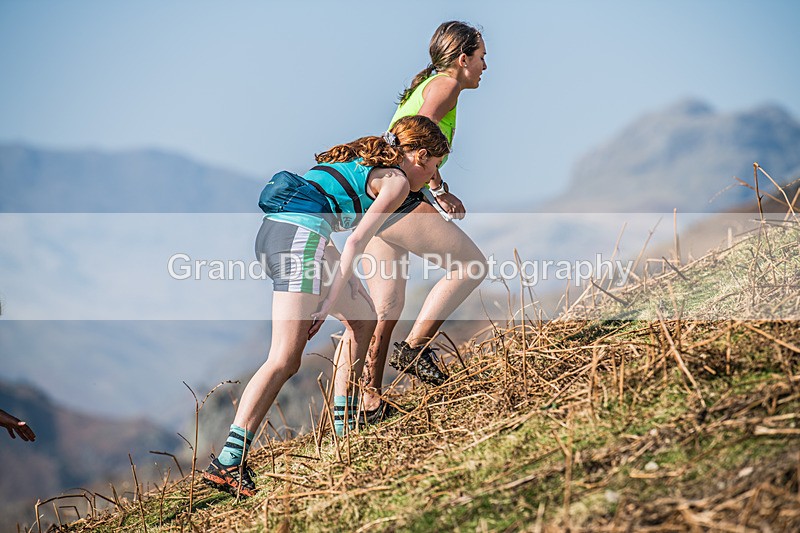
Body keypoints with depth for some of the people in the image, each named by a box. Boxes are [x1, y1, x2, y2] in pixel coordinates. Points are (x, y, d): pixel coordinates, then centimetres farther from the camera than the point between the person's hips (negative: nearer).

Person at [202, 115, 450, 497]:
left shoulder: (362, 159, 28)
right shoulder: (396, 180, 2)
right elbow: (356, 241, -8)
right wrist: (332, 298, -10)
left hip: (271, 231, 10)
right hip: (301, 236, -10)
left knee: (363, 318, 20)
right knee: (284, 360, -13)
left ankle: (346, 424, 22)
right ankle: (227, 463, -21)